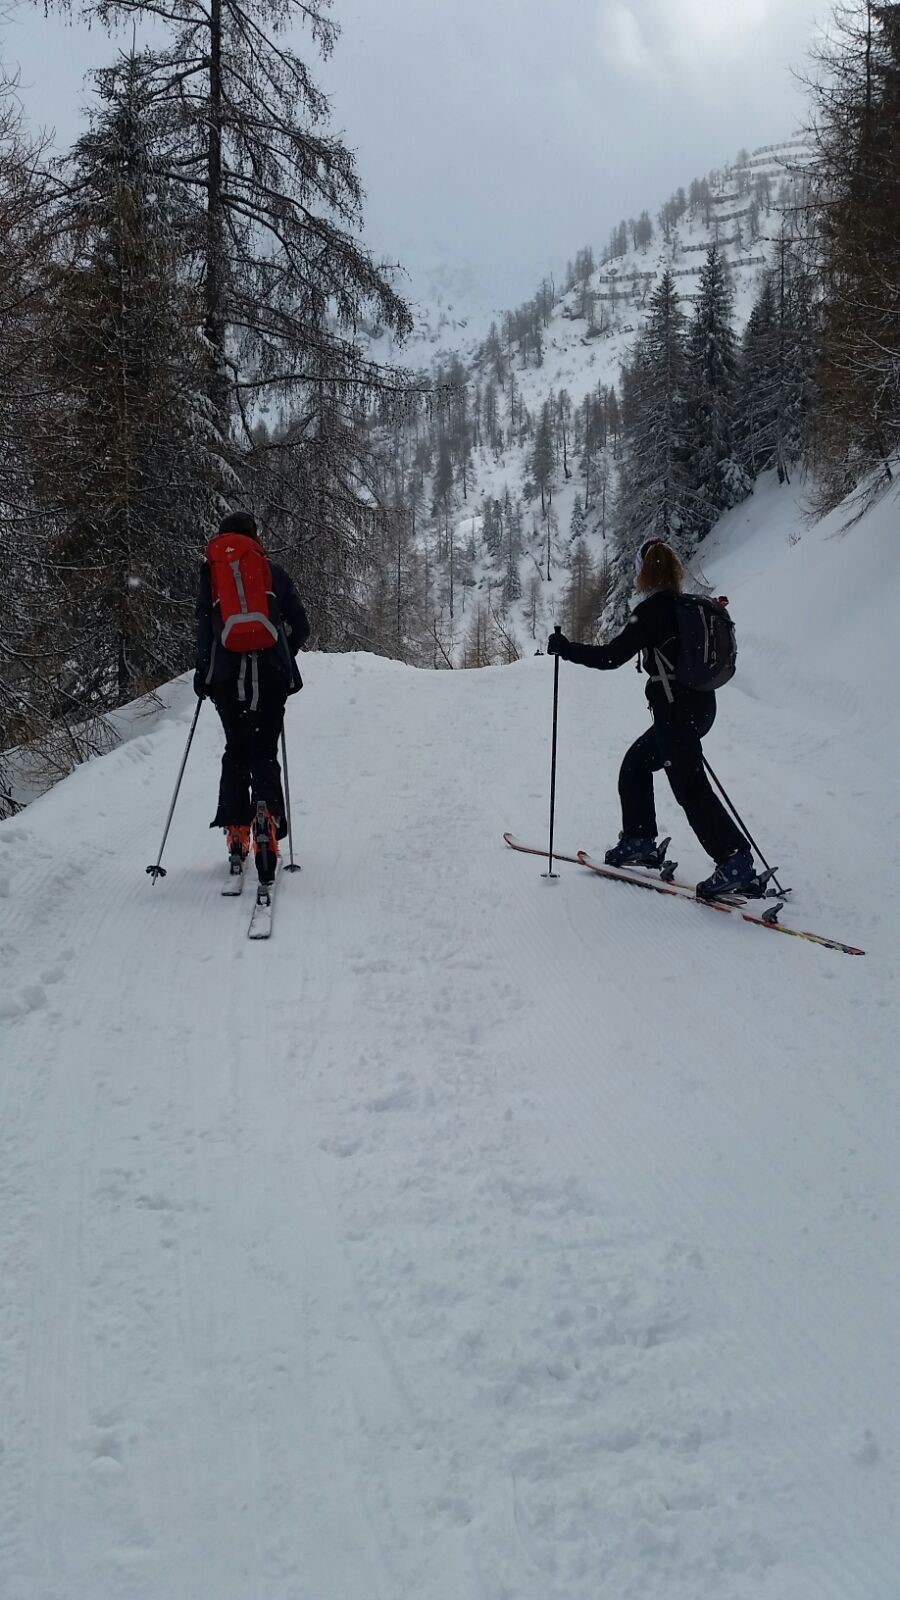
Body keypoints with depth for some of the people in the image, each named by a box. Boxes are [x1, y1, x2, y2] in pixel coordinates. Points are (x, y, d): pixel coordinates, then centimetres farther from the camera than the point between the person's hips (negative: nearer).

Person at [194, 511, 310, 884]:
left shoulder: (211, 571, 10)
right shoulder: (273, 571, 11)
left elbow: (205, 624, -3)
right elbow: (300, 626, 11)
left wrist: (202, 670, 1)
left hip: (227, 674, 1)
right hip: (270, 674, 0)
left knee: (236, 751, 14)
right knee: (264, 752, 2)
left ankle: (237, 831, 6)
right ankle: (265, 812, -27)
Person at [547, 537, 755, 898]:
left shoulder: (651, 610, -13)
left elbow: (612, 655, -15)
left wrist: (565, 648, -4)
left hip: (676, 711, -9)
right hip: (702, 705, 9)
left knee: (690, 787, -8)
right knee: (635, 765, 22)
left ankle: (736, 861, -14)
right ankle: (639, 842, 27)